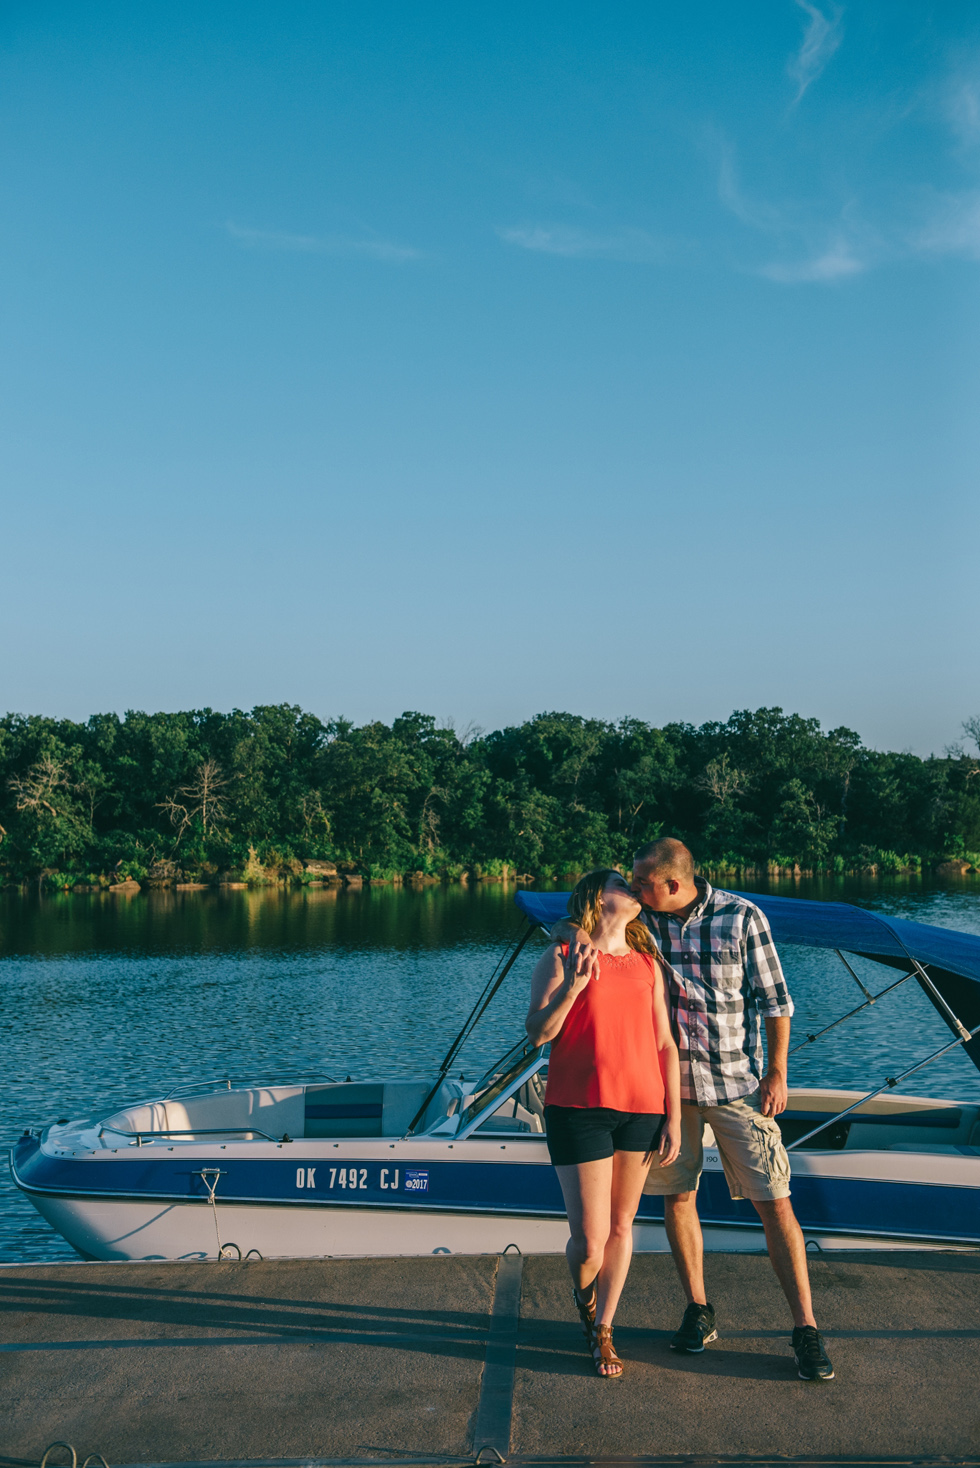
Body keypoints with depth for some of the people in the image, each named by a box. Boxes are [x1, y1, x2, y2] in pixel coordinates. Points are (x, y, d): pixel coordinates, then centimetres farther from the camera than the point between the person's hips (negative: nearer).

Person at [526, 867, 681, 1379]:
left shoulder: (647, 966, 10)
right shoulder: (561, 959, -2)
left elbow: (665, 1045, 10)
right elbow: (537, 1033, -5)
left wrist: (673, 1118, 6)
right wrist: (572, 988, -20)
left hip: (641, 1107, 4)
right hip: (577, 1109, -4)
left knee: (621, 1226, 12)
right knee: (588, 1243, -3)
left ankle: (603, 1331, 30)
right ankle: (583, 1294, 31)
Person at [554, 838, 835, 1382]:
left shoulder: (742, 917, -12)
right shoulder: (640, 919, -4)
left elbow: (774, 999, -5)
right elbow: (562, 926, -3)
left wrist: (777, 1073, -7)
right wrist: (580, 933, -27)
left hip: (737, 1085, -3)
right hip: (667, 1082, 3)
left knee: (774, 1202, -3)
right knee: (678, 1197, 9)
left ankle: (806, 1329, 5)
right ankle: (699, 1313, 25)